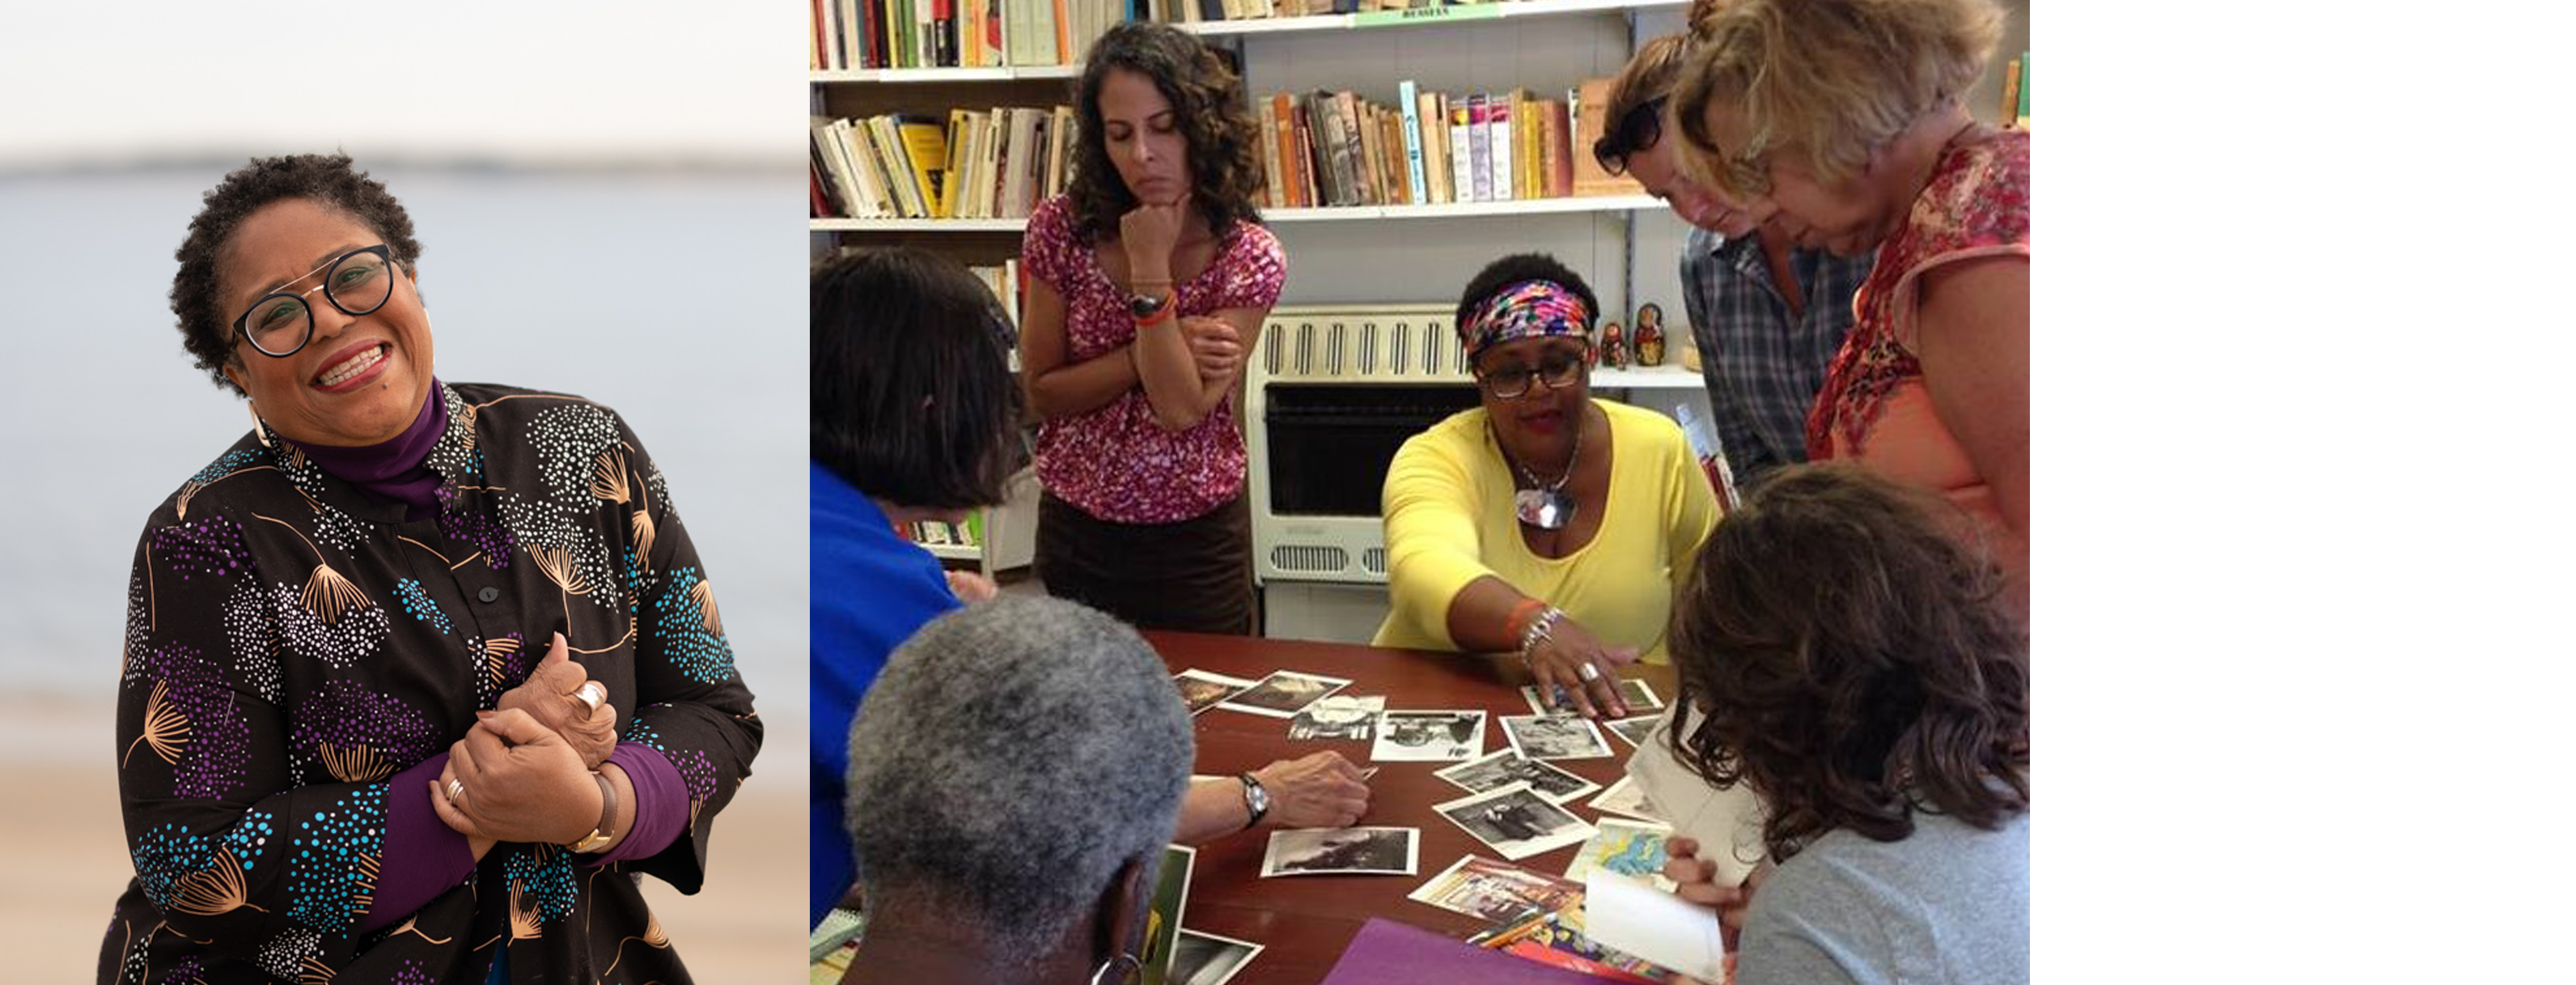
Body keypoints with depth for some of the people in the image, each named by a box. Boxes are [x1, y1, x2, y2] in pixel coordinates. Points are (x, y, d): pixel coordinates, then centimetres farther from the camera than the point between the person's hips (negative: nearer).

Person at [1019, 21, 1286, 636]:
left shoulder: (1249, 257, -13)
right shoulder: (1062, 231, -9)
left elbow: (1181, 409, -20)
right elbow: (1042, 393, -7)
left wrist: (1151, 268, -24)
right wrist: (1160, 347, -18)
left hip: (1197, 542, -1)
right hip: (1075, 534, 2)